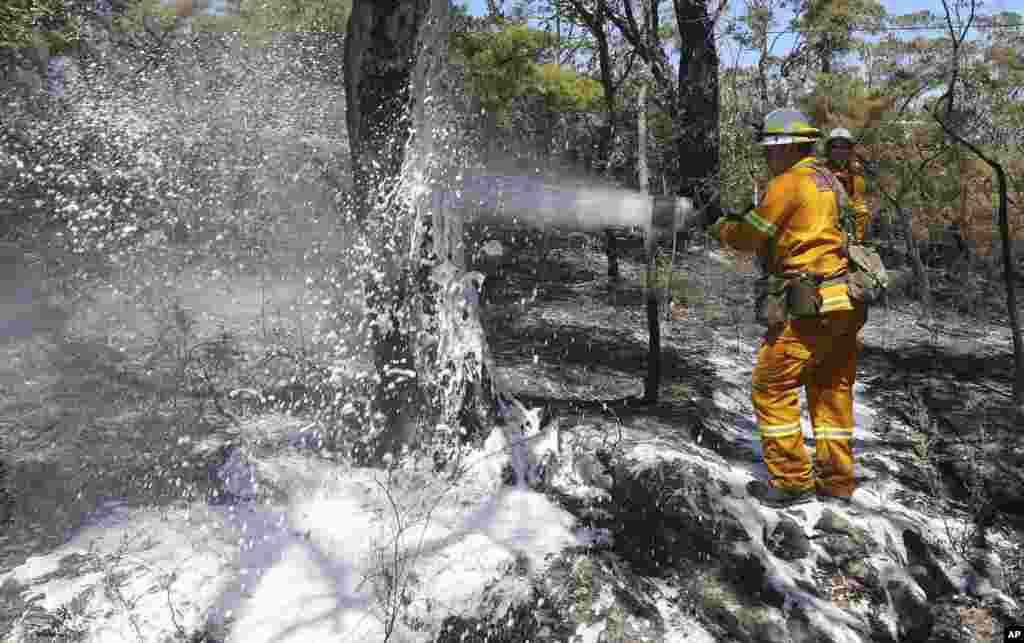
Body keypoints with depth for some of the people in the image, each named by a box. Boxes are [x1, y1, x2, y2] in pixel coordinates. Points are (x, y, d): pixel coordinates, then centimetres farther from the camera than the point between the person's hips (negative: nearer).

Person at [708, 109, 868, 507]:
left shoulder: (789, 181, -8)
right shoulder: (829, 180, 19)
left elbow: (748, 236, -6)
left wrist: (719, 226, 14)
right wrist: (742, 220, 14)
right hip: (847, 300, 9)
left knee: (772, 387, 0)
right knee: (832, 391, 16)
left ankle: (792, 481, 4)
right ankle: (836, 480, 24)